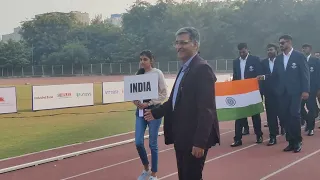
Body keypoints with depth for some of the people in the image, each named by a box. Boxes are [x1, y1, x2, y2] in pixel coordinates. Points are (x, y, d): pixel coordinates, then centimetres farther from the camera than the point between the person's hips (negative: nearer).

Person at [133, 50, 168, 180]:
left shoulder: (157, 73, -6)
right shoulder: (139, 74, 7)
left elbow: (164, 94, -8)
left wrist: (149, 103, -16)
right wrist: (135, 101, -10)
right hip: (140, 110, 4)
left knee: (153, 144, 3)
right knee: (138, 142, 1)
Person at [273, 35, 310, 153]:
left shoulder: (299, 56, -1)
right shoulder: (278, 58, 13)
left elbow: (305, 74, -5)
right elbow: (275, 75, 13)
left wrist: (305, 90, -12)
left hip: (295, 91, -5)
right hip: (282, 92, 5)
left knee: (294, 115, -9)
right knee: (284, 116, 2)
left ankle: (298, 141, 5)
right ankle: (291, 141, 10)